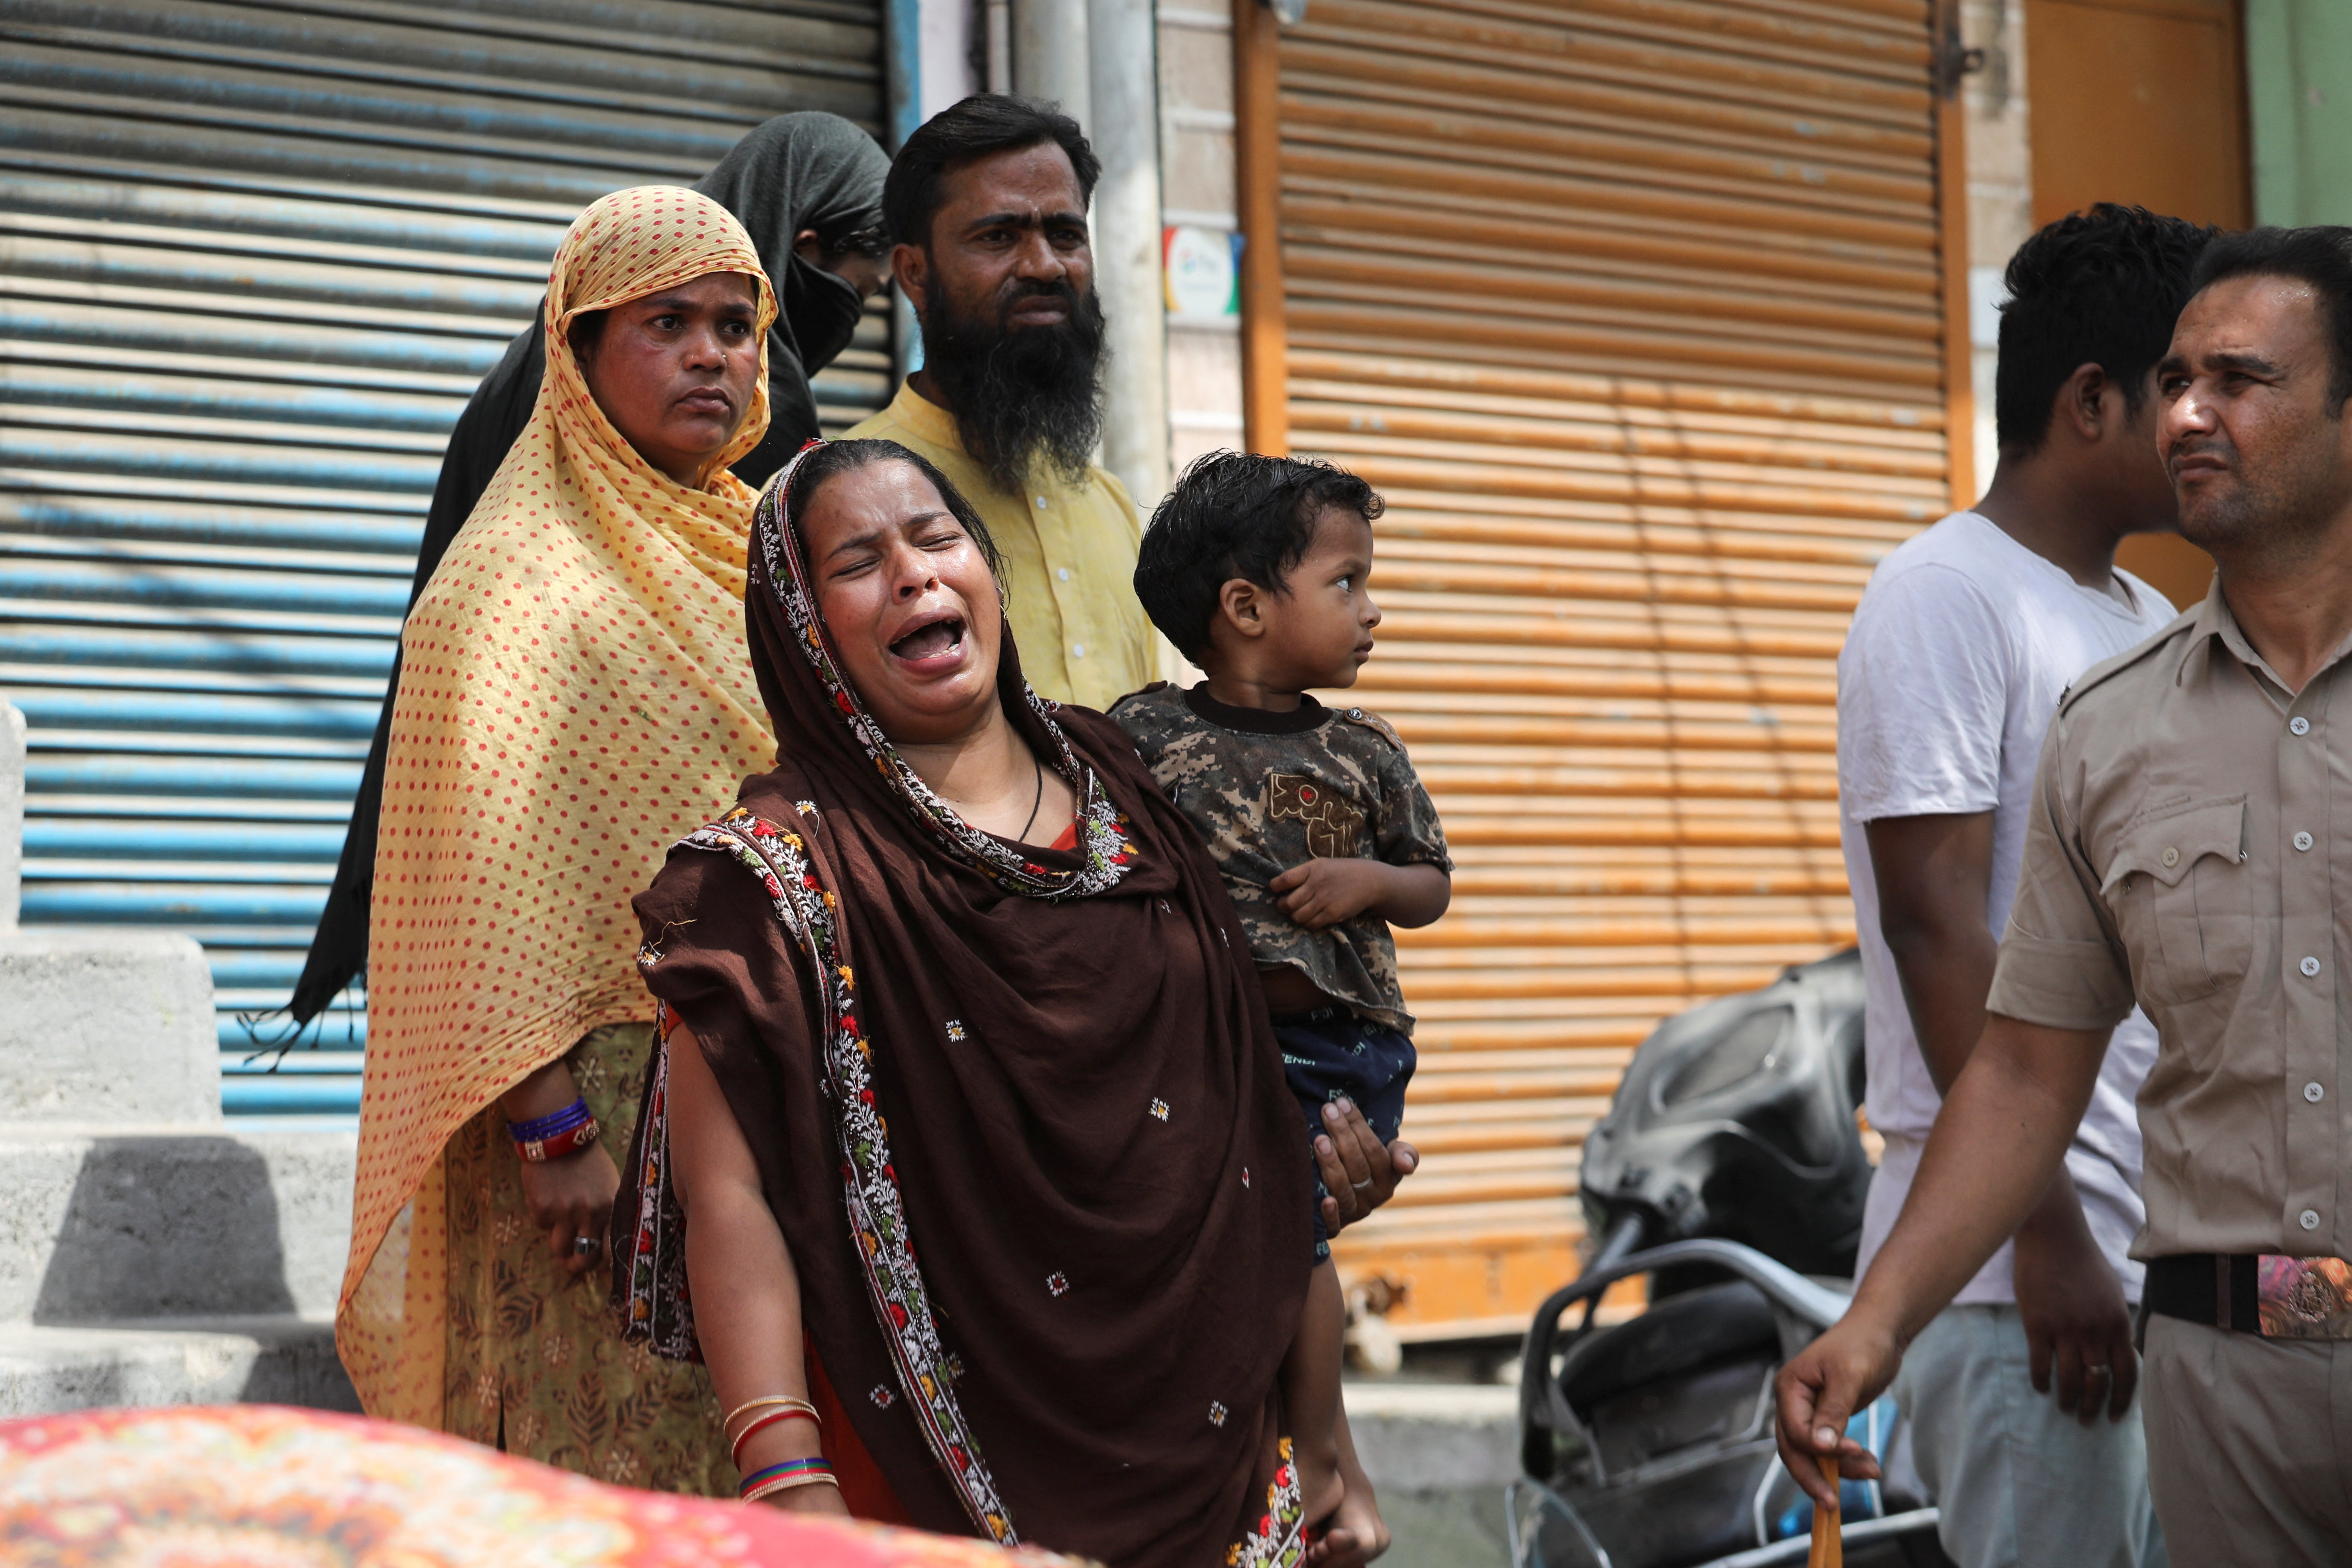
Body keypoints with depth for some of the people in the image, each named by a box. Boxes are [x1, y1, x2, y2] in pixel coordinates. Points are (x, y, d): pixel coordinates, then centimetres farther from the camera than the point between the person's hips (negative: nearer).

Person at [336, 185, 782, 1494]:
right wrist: (551, 1128, -20)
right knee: (614, 1456, -6)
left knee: (749, 1464, 7)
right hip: (604, 1098, -7)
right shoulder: (525, 579, -7)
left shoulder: (749, 562, 17)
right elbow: (488, 876, -14)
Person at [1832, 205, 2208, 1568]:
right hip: (2020, 1263, -8)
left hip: (2179, 1253, 8)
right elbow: (1935, 921, -15)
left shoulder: (2153, 624, 17)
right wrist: (2050, 1235, -18)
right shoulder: (1950, 598, -8)